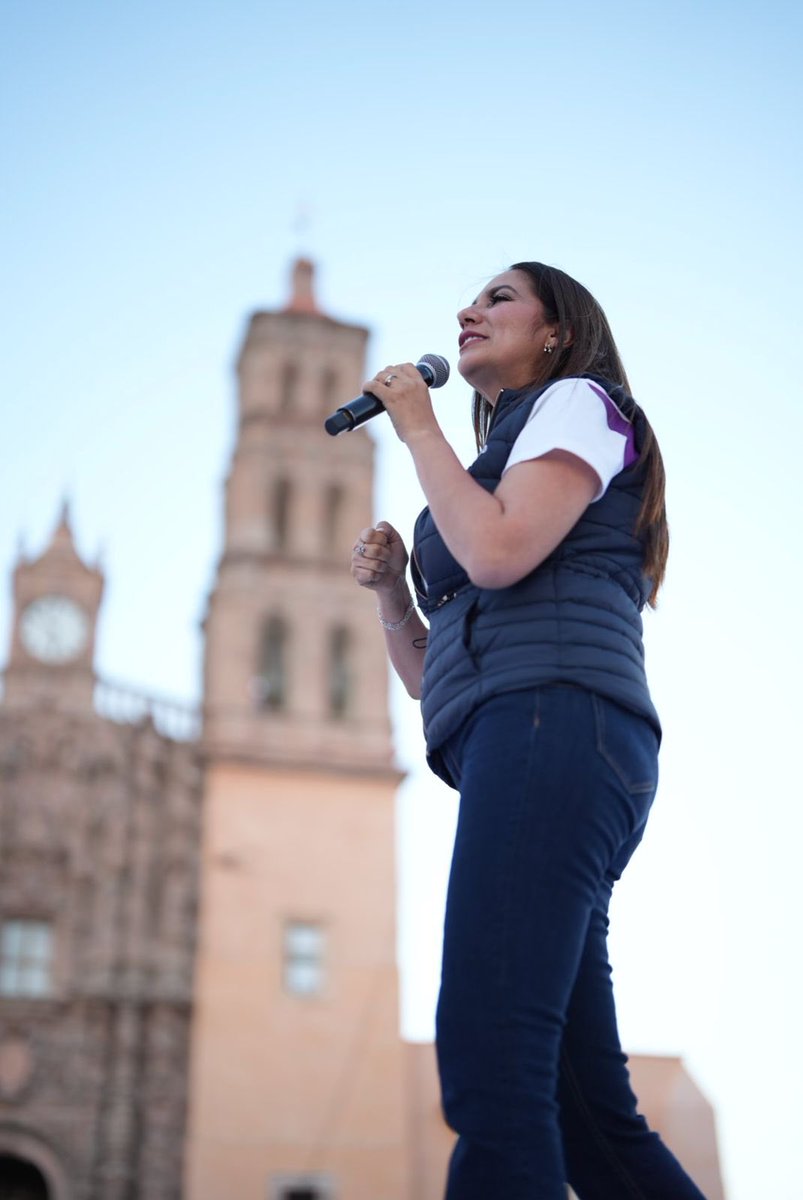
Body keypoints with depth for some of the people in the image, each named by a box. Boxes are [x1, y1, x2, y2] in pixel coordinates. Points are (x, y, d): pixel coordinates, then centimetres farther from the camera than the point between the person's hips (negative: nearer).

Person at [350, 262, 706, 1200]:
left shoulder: (581, 400, 12)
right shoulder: (501, 466, 35)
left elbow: (498, 553, -10)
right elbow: (430, 676, 30)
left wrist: (417, 427, 4)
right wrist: (389, 588, 14)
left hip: (555, 720, -9)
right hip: (510, 748, 9)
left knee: (489, 1070, -23)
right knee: (586, 1114, 3)